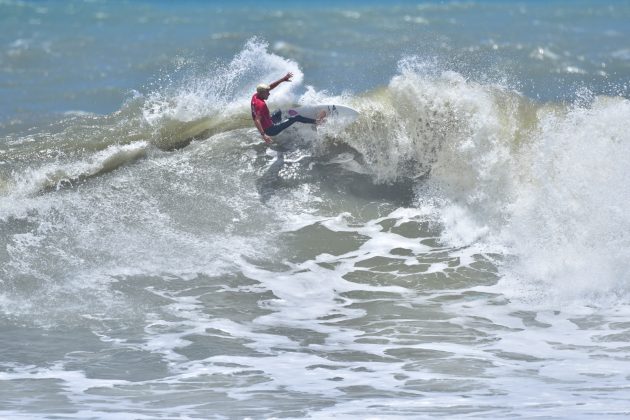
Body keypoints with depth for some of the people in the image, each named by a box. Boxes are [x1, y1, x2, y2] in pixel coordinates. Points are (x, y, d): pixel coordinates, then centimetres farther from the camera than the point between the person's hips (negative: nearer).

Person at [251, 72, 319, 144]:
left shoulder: (255, 96, -6)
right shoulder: (261, 105, -32)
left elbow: (270, 87, 1)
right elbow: (257, 121, -39)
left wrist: (283, 79, -4)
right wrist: (263, 135, -47)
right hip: (270, 130, -9)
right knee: (296, 118, -2)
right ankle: (315, 121, 16)